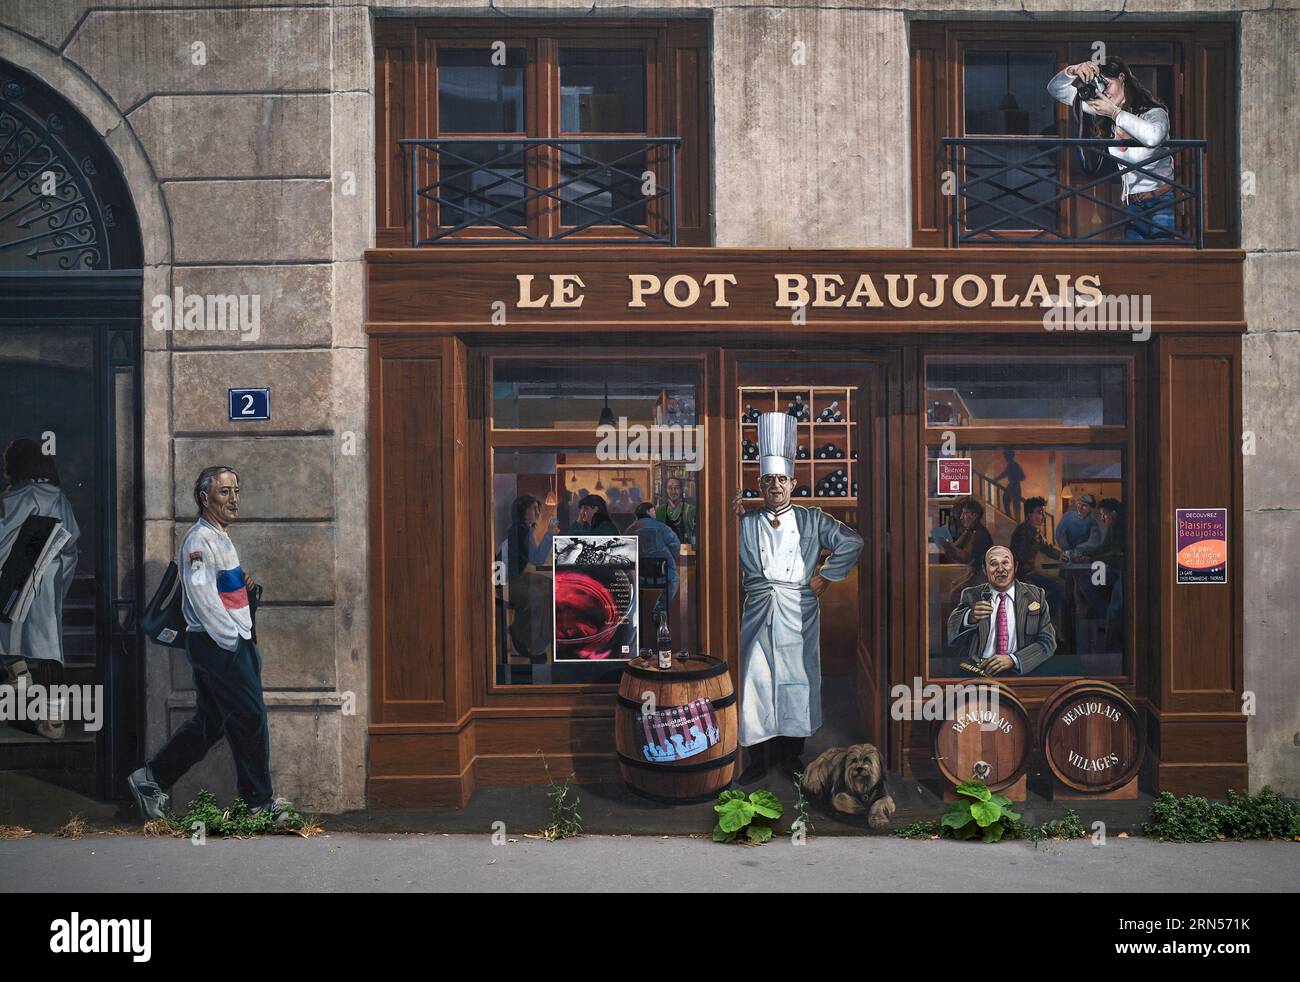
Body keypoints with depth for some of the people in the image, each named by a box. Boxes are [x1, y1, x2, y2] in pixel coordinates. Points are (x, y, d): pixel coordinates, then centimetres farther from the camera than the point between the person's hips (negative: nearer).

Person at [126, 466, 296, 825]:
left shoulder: (220, 538, 17)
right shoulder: (199, 539, -14)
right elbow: (202, 598, -20)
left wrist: (242, 583, 10)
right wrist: (234, 641, -18)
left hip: (228, 643, 10)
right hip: (218, 645, -10)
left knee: (209, 722, 15)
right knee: (250, 717, -4)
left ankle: (149, 779, 25)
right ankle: (260, 802, 6)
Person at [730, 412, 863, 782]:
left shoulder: (812, 520, 5)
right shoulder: (746, 523, 7)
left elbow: (852, 543, 1)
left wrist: (825, 577, -1)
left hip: (799, 612, 0)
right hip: (759, 610, 0)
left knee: (797, 678, 5)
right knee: (757, 679, -1)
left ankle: (792, 752, 20)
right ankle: (758, 758, 10)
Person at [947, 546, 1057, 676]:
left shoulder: (1035, 595, 7)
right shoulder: (971, 595, 7)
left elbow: (1048, 642, 2)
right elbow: (952, 638, -7)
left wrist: (1012, 659, -14)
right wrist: (970, 618, -29)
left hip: (1020, 672, 1)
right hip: (978, 671, -1)